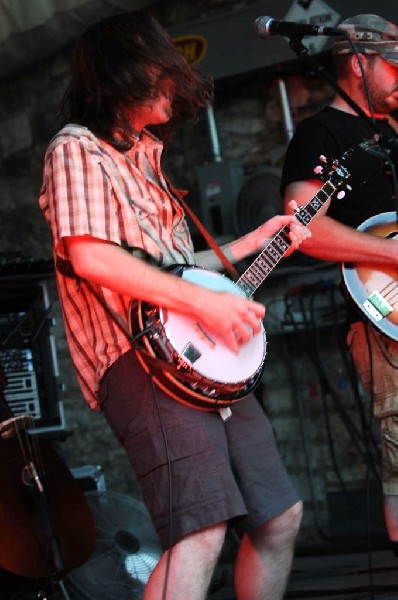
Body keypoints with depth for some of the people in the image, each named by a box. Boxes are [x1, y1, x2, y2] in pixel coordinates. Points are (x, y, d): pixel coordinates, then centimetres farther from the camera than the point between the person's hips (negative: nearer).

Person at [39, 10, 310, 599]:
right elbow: (88, 255, -18)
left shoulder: (146, 157, 24)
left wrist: (257, 239, 26)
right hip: (142, 358, -9)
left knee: (280, 516, 10)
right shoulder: (77, 149, -3)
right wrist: (206, 302, -19)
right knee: (202, 528, -24)